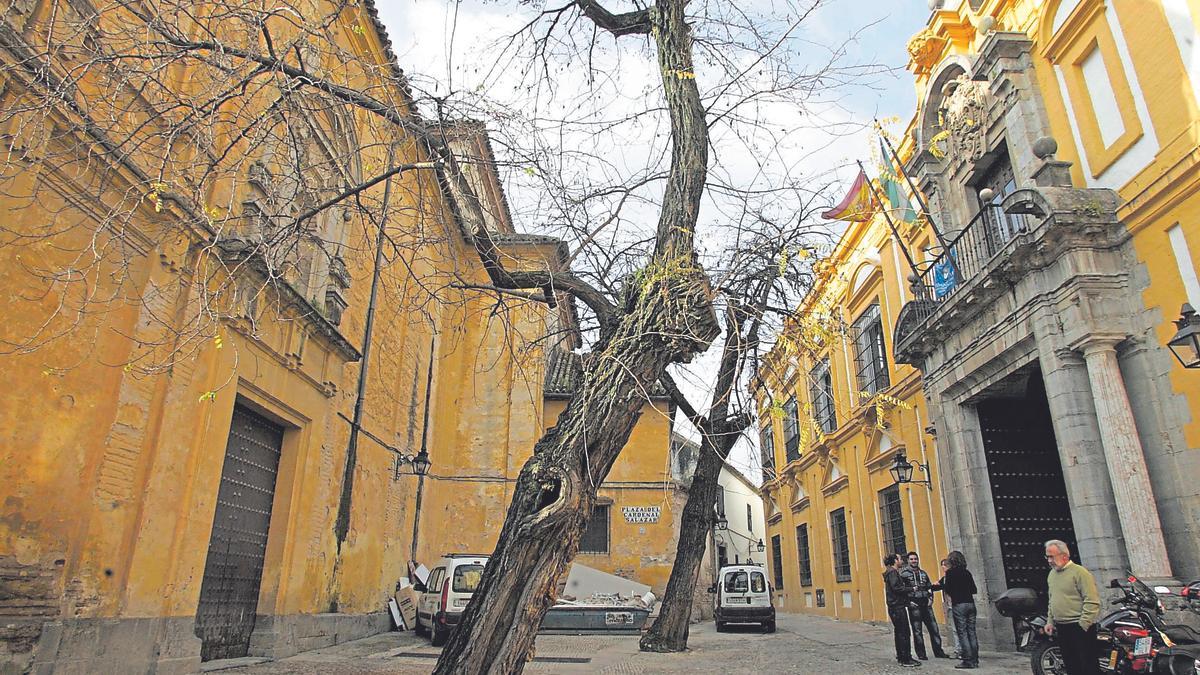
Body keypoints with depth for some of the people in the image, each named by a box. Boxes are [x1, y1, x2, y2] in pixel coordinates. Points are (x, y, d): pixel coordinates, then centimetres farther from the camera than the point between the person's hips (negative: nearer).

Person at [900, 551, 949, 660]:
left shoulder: (923, 573, 13)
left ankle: (938, 651, 18)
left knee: (934, 627, 7)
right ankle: (921, 654, 9)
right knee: (917, 630, 0)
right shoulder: (904, 573, -6)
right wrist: (909, 601, -14)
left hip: (926, 605, 5)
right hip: (914, 606, -5)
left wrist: (931, 599, 7)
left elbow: (929, 587, 22)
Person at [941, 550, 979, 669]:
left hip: (958, 605, -6)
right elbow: (974, 590, 12)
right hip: (970, 603, 6)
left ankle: (968, 661, -5)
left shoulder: (950, 572, -6)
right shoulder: (967, 572, 10)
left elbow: (947, 590, -10)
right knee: (971, 632, 8)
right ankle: (975, 660, 10)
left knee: (962, 633, -3)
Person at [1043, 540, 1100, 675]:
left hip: (1080, 628, -8)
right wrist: (1050, 621, 15)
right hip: (1061, 628, 8)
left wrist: (1082, 625, -18)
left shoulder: (1079, 572, -11)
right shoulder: (1052, 574, 14)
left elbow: (1092, 601, -16)